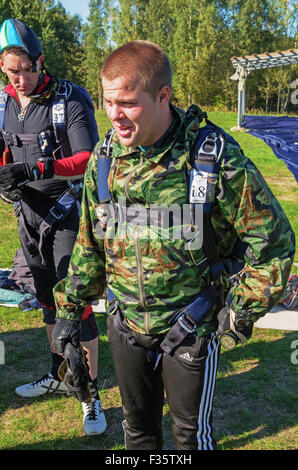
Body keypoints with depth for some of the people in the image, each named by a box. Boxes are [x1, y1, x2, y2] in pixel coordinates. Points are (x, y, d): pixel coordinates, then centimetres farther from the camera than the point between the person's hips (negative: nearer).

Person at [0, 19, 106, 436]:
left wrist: (35, 169, -31)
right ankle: (59, 377, 36)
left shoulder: (70, 100, -11)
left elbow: (88, 160, -19)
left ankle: (92, 394, 10)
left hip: (67, 215, -6)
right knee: (48, 300, 17)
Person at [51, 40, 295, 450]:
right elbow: (89, 244, 6)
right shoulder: (104, 159, -5)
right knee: (138, 424, 23)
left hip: (190, 329, -3)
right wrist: (70, 309, 7)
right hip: (126, 324, 4)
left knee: (192, 432, 17)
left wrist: (244, 310, -8)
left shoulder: (216, 158, -20)